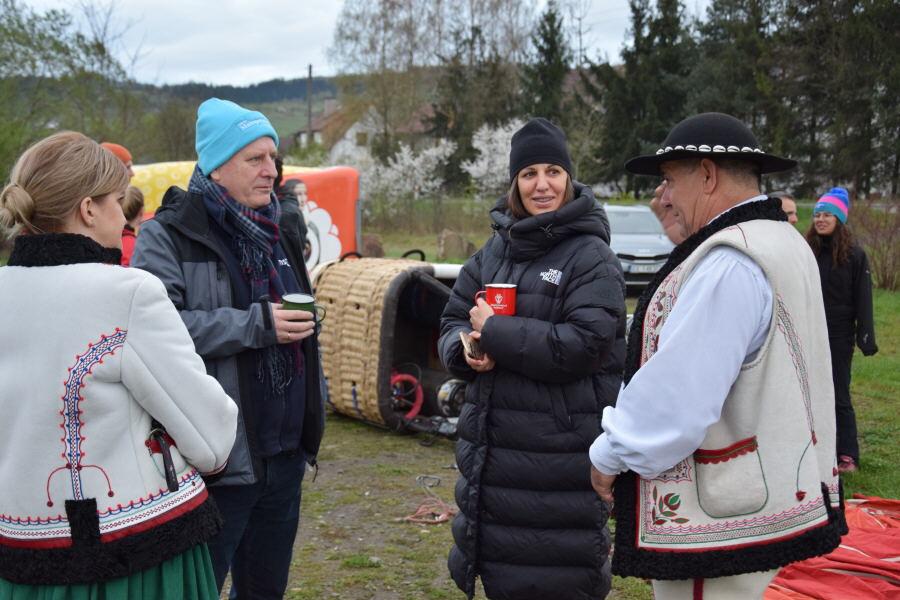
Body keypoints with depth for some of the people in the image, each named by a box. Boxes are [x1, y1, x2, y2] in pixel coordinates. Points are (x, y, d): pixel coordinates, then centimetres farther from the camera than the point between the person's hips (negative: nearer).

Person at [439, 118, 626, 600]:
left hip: (560, 449, -6)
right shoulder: (496, 248, 10)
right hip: (491, 444, 6)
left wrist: (494, 332, -15)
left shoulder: (592, 257, -9)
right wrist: (466, 349, -9)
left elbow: (581, 347, -19)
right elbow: (453, 321, 14)